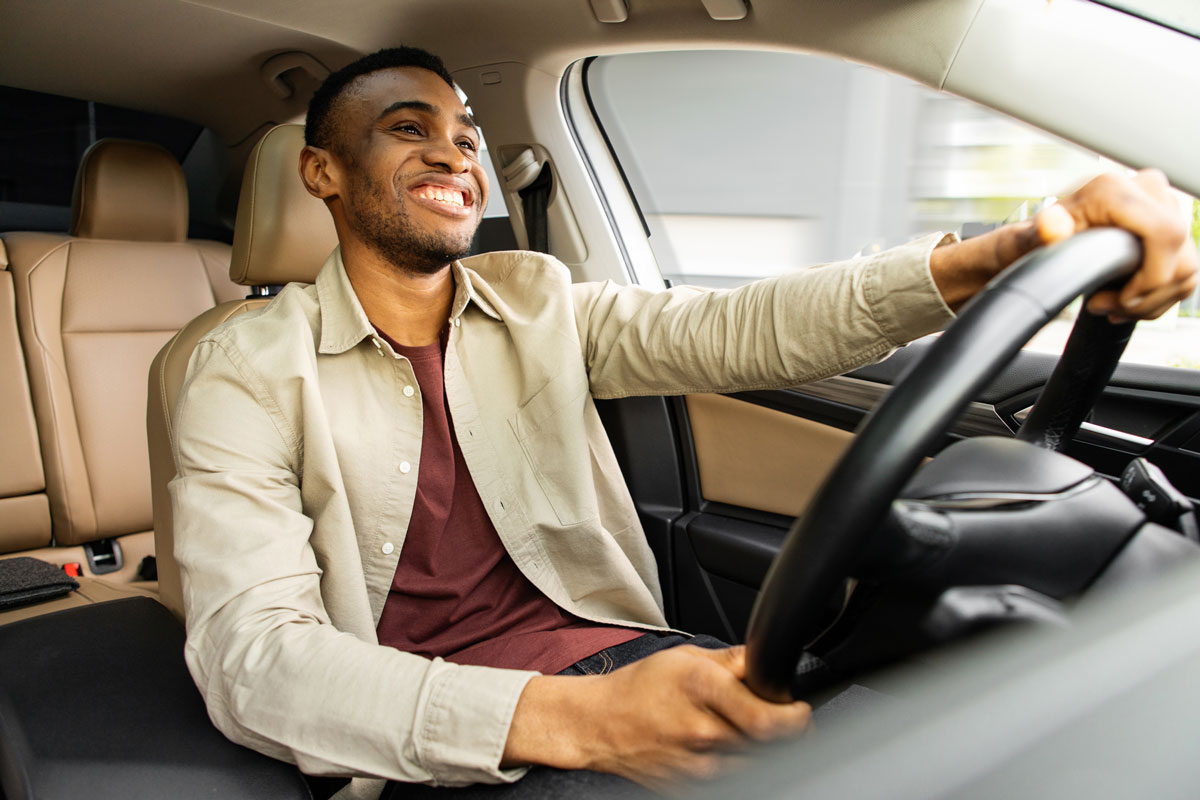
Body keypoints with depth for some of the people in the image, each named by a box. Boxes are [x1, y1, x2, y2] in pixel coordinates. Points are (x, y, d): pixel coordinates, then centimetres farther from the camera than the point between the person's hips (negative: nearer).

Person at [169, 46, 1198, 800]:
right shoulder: (250, 371, -3)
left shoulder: (535, 299, 9)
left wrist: (998, 260, -22)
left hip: (621, 659, 5)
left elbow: (734, 330, -5)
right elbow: (252, 657, -15)